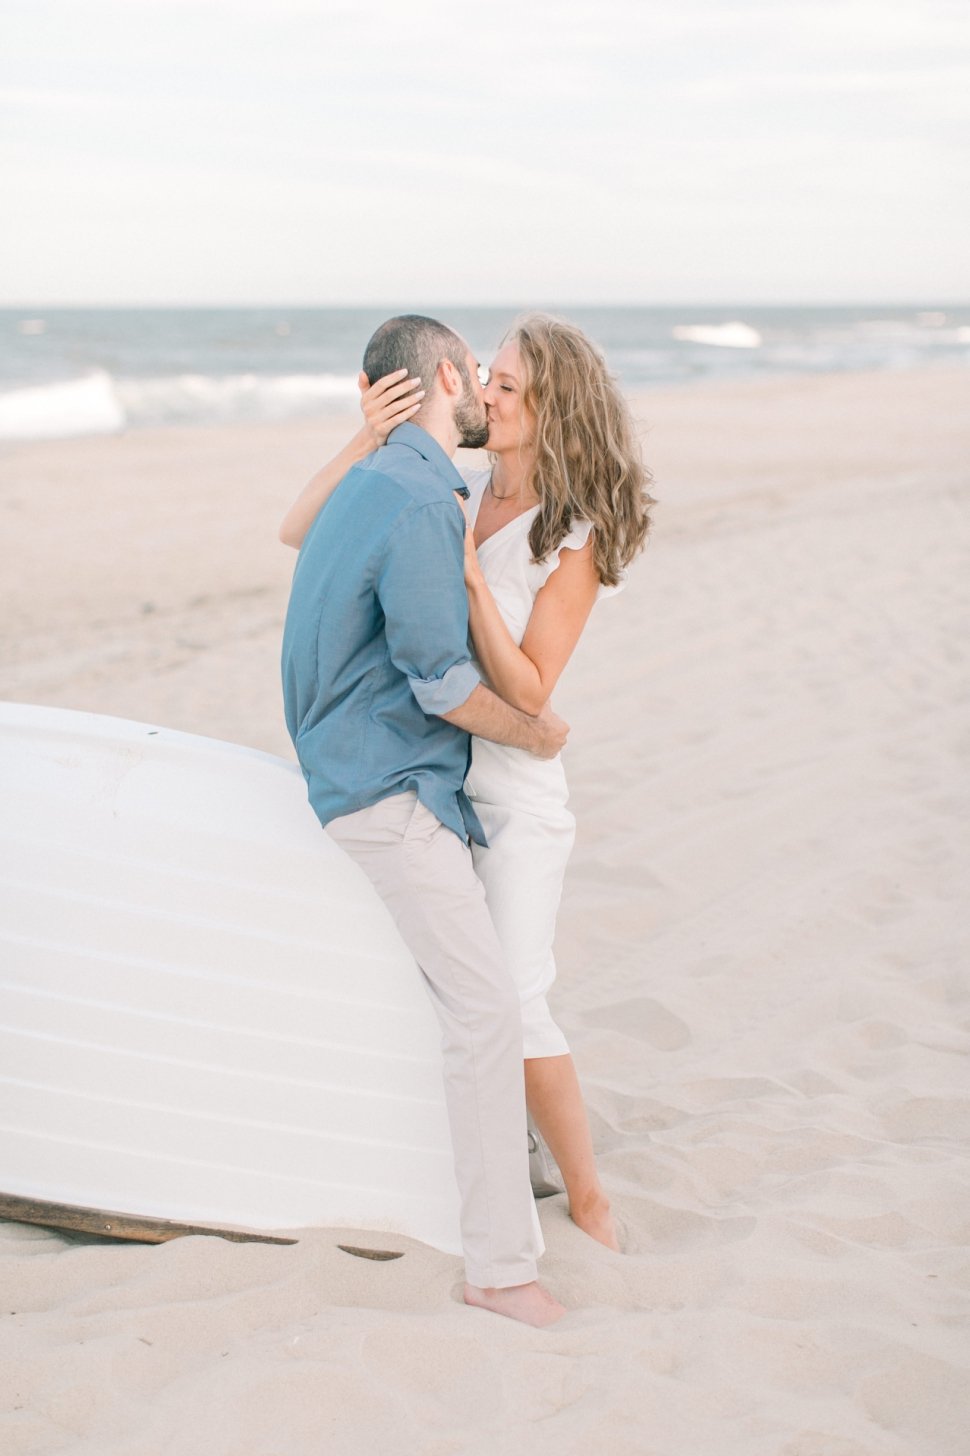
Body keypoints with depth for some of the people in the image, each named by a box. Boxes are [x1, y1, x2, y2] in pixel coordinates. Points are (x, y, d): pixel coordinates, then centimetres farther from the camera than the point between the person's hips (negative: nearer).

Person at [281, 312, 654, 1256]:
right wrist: (369, 440, -14)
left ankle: (588, 1204, 10)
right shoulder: (451, 492, 2)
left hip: (513, 793, -5)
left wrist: (470, 574, -23)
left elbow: (526, 693, -17)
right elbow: (300, 530, -1)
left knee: (511, 1004, -8)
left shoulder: (573, 541, -12)